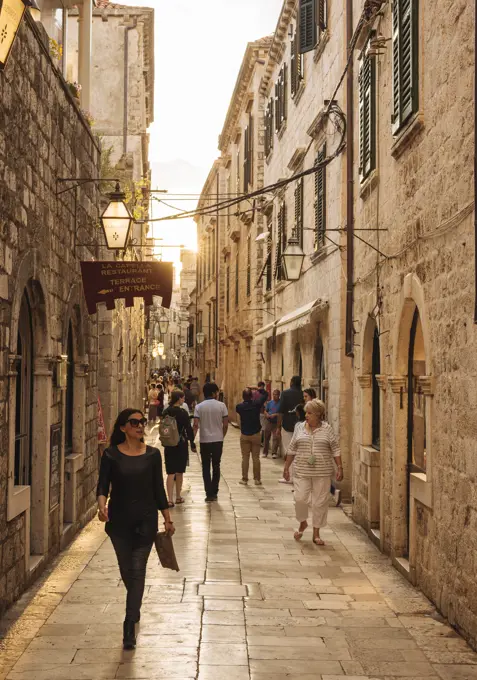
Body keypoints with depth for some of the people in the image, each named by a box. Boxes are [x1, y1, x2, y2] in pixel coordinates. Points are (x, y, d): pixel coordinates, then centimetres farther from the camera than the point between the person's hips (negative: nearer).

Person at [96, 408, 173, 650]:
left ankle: (130, 626, -4)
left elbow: (158, 489, 5)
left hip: (145, 520, 0)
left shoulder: (152, 455, -1)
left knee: (138, 571, -5)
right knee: (126, 570, 14)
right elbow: (103, 485, -9)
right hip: (119, 521, 1)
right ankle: (135, 606, 42)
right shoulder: (111, 455, -4)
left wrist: (168, 519, 7)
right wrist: (102, 505, -29)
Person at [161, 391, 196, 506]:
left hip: (169, 445, 3)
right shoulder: (183, 413, -13)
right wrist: (192, 444, -2)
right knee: (179, 472, 12)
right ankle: (178, 497, 22)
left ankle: (170, 499, -7)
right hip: (181, 445, -3)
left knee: (171, 473, 2)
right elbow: (189, 429, -11)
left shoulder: (166, 412, 1)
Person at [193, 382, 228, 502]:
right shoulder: (221, 405, -5)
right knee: (216, 467, 13)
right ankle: (214, 493, 17)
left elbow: (195, 425, -11)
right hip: (218, 440, 1)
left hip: (204, 441, -1)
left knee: (206, 468, 7)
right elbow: (225, 425, -4)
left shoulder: (199, 407, -5)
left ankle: (209, 494, 3)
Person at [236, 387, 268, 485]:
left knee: (245, 457, 7)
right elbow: (265, 394, 2)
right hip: (256, 434, 0)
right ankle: (257, 479, 8)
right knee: (256, 457, 5)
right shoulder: (256, 404, -11)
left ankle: (244, 479, 8)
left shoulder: (239, 407, -10)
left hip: (244, 435, 0)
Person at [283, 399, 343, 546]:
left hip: (322, 473, -1)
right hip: (302, 471, 1)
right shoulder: (300, 428, 6)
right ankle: (303, 523, 23)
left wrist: (340, 468, -5)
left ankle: (316, 533, 16)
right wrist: (286, 467, 10)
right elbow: (291, 449, 11)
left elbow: (335, 450, 1)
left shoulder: (327, 429, 1)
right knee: (300, 498, -7)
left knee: (320, 502, 3)